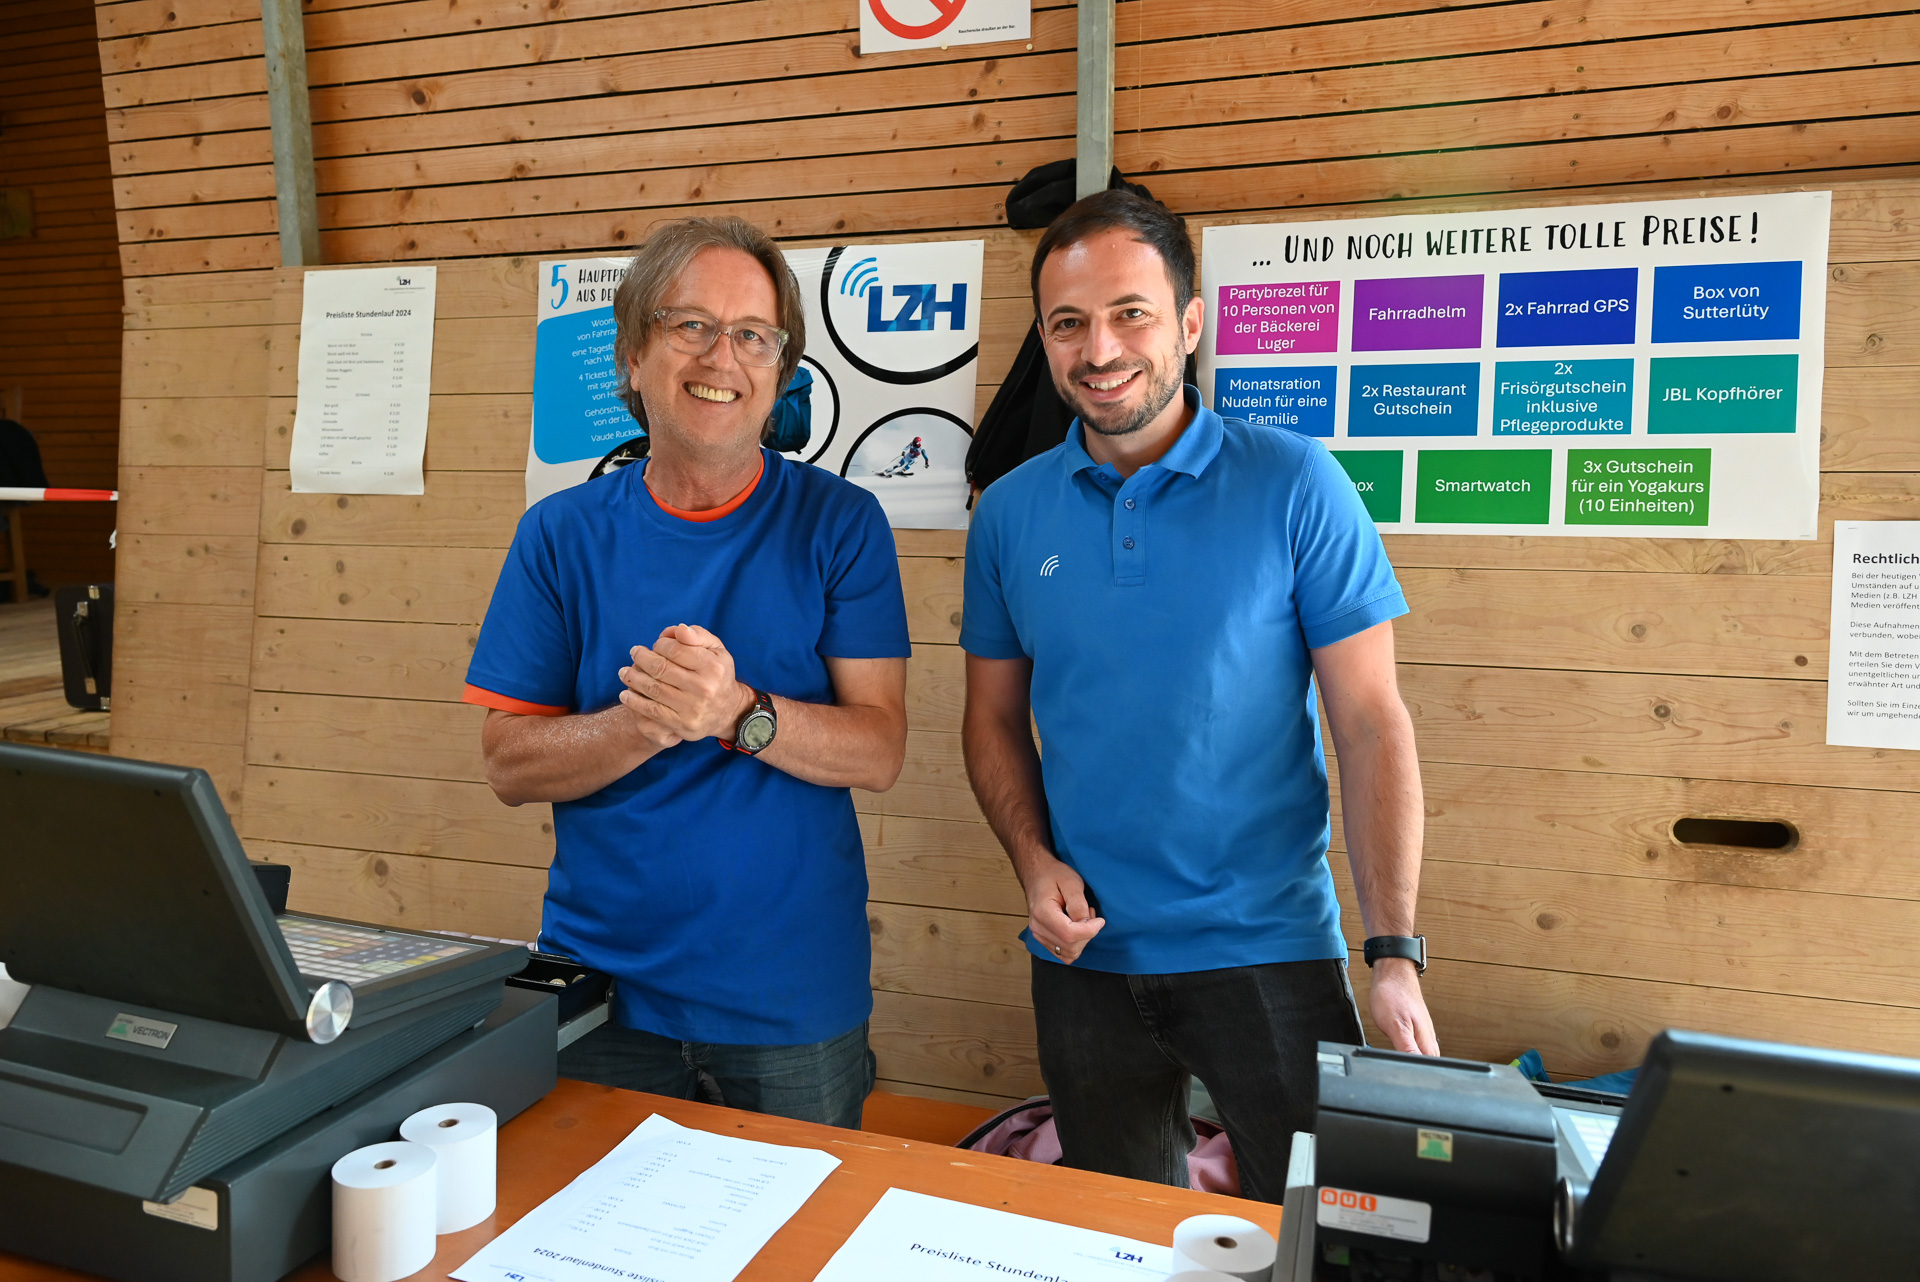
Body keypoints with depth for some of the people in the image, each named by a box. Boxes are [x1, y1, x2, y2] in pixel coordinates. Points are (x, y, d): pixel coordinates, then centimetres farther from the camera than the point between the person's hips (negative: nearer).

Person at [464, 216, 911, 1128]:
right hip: (603, 989, 1)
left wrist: (736, 712, -27)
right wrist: (648, 722, -22)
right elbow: (509, 766, -3)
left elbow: (879, 752, -9)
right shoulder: (561, 534, -1)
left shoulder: (840, 524, -5)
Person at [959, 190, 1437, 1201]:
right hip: (1083, 957, 3)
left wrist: (1396, 954, -14)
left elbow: (1371, 723, -9)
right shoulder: (1010, 512, 1)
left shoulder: (1295, 487, -8)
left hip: (1269, 953, -3)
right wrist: (1034, 863, -7)